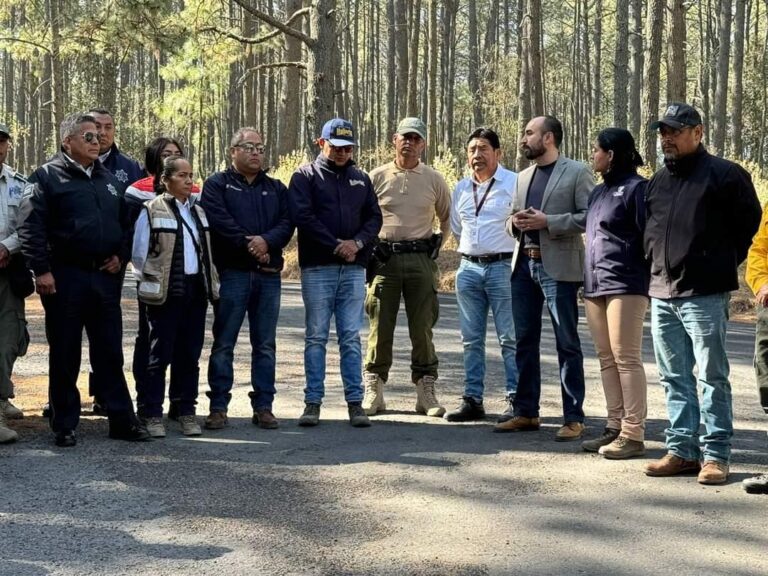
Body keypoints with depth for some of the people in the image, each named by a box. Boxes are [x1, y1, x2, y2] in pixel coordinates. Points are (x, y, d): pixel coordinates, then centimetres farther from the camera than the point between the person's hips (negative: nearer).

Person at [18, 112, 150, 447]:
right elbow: (31, 227, -9)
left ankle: (122, 420, 13)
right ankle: (65, 425, 12)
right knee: (64, 356, 3)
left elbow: (125, 223, 21)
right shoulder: (48, 177, -3)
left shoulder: (109, 180, 16)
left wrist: (121, 256, 6)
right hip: (64, 277, -5)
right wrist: (41, 270, -15)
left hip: (105, 276, 5)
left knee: (110, 353, 8)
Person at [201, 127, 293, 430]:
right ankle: (218, 406, 5)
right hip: (231, 272, -4)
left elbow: (287, 223, 3)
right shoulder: (217, 185, 5)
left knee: (265, 345, 6)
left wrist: (266, 241, -16)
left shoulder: (276, 188, 17)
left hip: (268, 275, 4)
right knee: (223, 344, 0)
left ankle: (263, 406, 12)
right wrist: (249, 245, -16)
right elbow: (219, 221, -10)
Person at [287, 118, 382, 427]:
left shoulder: (361, 179, 16)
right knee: (316, 337, 2)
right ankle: (313, 402, 7)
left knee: (351, 338, 4)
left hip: (353, 269, 3)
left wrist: (357, 242, -8)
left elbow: (374, 217, 11)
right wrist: (336, 246, -13)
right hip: (317, 268, -3)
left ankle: (355, 402, 7)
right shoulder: (305, 176, 3)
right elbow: (302, 216, -9)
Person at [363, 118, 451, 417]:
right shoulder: (377, 177, 4)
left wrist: (437, 245, 9)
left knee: (422, 328, 2)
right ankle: (373, 389, 10)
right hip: (384, 258, 0)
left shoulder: (434, 179, 6)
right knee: (380, 326, 1)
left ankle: (425, 391, 9)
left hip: (421, 260, 0)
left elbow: (448, 217, 18)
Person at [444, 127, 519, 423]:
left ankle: (516, 401, 0)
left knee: (510, 338, -4)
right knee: (471, 339, 9)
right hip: (469, 268, 6)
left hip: (503, 267, -6)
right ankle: (472, 399, 16)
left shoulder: (514, 183, -6)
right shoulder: (461, 189, 14)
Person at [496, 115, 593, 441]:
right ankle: (525, 412, 19)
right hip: (524, 266, 7)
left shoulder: (577, 172, -3)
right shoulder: (524, 177, 18)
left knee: (567, 344, -1)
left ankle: (573, 418, 3)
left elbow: (589, 216, -11)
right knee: (525, 341, 10)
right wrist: (515, 222, -1)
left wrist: (547, 222, -17)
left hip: (558, 267, -7)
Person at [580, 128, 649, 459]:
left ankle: (633, 434, -3)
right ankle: (615, 426, 16)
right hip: (594, 286, 9)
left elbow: (649, 236, -11)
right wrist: (588, 281, 16)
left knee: (626, 359, -7)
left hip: (625, 285, -9)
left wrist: (645, 279, -13)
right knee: (606, 359, 10)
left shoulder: (636, 188, -7)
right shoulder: (598, 192, 19)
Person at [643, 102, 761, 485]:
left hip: (704, 294, -7)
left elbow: (748, 222, -2)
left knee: (712, 376, -2)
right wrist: (657, 265, 14)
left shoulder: (725, 175, -3)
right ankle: (682, 450, 17)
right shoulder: (658, 181, 17)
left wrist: (722, 263, 1)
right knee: (674, 378, 10)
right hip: (662, 294, 7)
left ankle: (716, 454, 3)